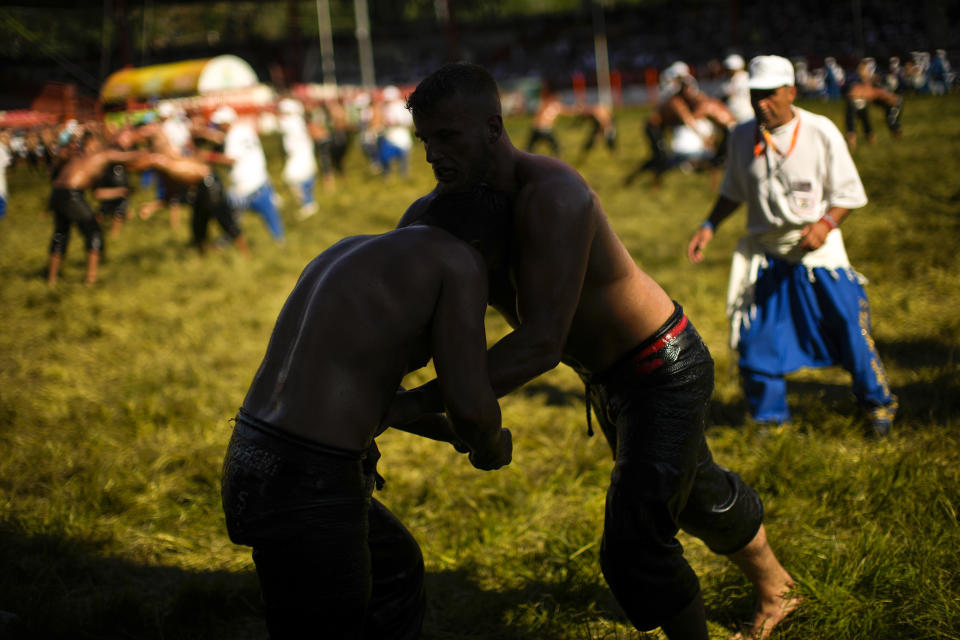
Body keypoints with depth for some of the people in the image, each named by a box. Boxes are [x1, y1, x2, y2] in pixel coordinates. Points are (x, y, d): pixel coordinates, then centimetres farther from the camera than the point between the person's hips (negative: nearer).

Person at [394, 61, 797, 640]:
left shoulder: (552, 195, -36)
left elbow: (541, 344, -43)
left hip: (664, 371, -9)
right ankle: (775, 590, 55)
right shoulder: (457, 196, -9)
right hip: (609, 375, 9)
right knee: (698, 496, 29)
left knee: (633, 546, -15)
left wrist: (424, 402, -44)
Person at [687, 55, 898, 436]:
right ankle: (769, 416, 21)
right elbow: (733, 192, 16)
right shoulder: (742, 137, 0)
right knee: (755, 339, 1)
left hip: (818, 251, -3)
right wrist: (709, 227, 3)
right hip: (765, 254, 3)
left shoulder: (821, 132, -9)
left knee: (850, 328, -1)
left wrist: (826, 223, -22)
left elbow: (848, 192, -5)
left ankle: (878, 403, 23)